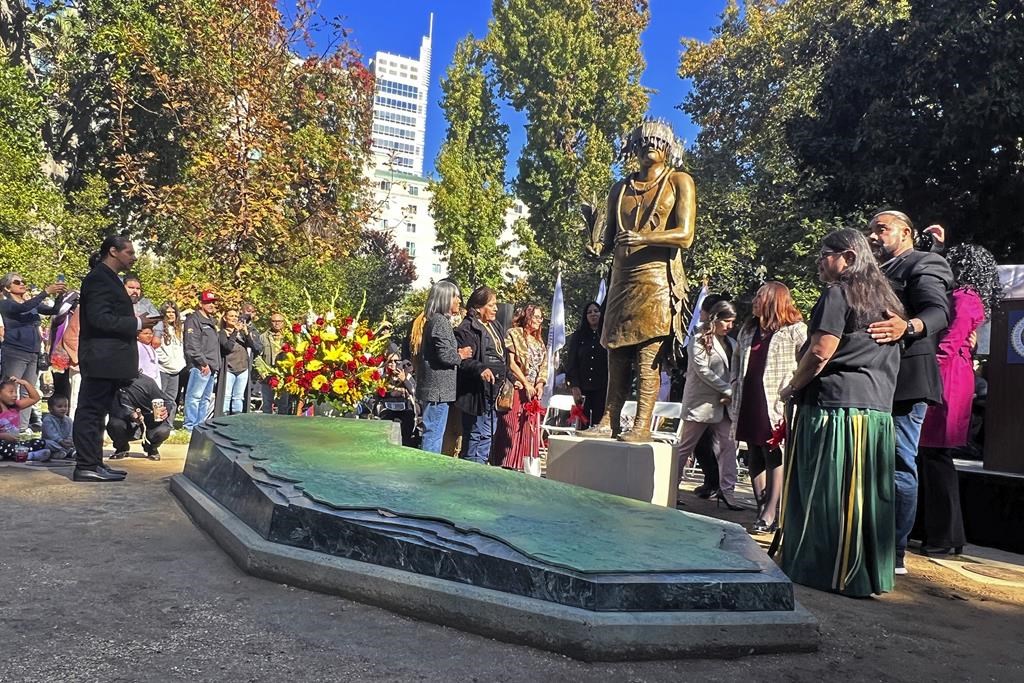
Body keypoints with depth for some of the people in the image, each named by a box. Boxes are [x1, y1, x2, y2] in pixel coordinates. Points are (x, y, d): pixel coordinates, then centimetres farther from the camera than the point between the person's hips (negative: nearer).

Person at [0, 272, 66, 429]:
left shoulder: (33, 303, 15)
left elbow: (53, 310, 4)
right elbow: (23, 308, -22)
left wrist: (59, 295, -16)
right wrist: (47, 292, -29)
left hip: (34, 354, 6)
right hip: (15, 353, -6)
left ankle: (23, 429, 8)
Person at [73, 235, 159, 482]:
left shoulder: (108, 278, 19)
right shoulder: (99, 278, -12)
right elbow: (99, 318, -21)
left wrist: (137, 323, 14)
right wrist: (137, 324, -17)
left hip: (109, 360, 10)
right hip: (101, 359, -10)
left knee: (95, 412, 12)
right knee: (91, 411, -6)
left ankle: (94, 463, 17)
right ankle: (86, 467, -4)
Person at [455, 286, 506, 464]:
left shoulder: (496, 326, 16)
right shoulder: (466, 329, -12)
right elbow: (462, 360, -21)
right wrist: (480, 369, -34)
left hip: (494, 391, 9)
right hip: (476, 392, -9)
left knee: (488, 435, 15)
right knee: (476, 435, -5)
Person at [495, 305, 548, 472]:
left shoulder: (539, 342, 20)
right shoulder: (514, 334, 0)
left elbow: (544, 366, 17)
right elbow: (511, 363, -8)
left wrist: (540, 384, -2)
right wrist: (526, 384, -13)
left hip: (533, 392, 6)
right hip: (516, 389, -6)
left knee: (530, 429, 3)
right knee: (512, 427, -9)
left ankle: (525, 465, 7)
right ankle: (508, 465, -6)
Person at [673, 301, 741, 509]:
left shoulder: (730, 343, 14)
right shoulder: (699, 340, -7)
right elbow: (702, 370, -15)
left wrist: (730, 394, -4)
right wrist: (728, 390, -15)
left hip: (722, 403, 7)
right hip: (701, 402, -7)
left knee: (728, 445, 0)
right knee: (685, 447, 3)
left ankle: (727, 490, 3)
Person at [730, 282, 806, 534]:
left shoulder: (795, 330, -4)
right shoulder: (749, 329, 18)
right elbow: (737, 358, 26)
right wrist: (736, 384, 16)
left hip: (776, 403, -7)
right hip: (748, 402, 7)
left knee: (775, 456, -4)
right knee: (754, 458, 10)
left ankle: (770, 514, -2)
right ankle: (762, 508, 20)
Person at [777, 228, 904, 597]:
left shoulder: (838, 293, -7)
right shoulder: (886, 300, 19)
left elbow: (819, 354, -14)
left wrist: (791, 388, -2)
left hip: (833, 407, -8)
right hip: (878, 411, 8)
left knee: (824, 495, -2)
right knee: (866, 496, 11)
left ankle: (824, 571, 3)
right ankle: (869, 573, 17)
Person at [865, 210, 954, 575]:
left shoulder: (922, 265, 0)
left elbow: (938, 311, -17)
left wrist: (907, 326, -36)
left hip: (905, 379, -9)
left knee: (899, 467, -7)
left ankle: (894, 554, -3)